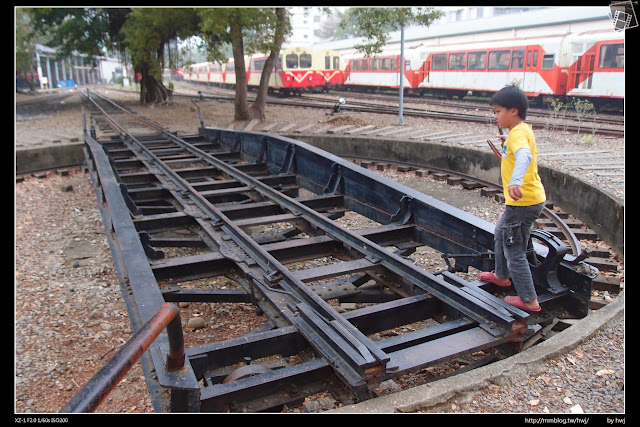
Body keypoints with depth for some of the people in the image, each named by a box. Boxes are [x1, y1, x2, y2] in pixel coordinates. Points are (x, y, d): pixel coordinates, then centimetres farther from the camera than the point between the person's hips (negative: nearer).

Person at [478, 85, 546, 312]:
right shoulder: (523, 130, 12)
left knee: (514, 250, -3)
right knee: (501, 233, 28)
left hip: (523, 201, -11)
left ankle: (529, 300, 5)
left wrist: (516, 181, -57)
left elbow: (524, 156, -41)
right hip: (531, 198, 11)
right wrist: (506, 146, 15)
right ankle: (501, 275, 46)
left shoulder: (518, 133, -20)